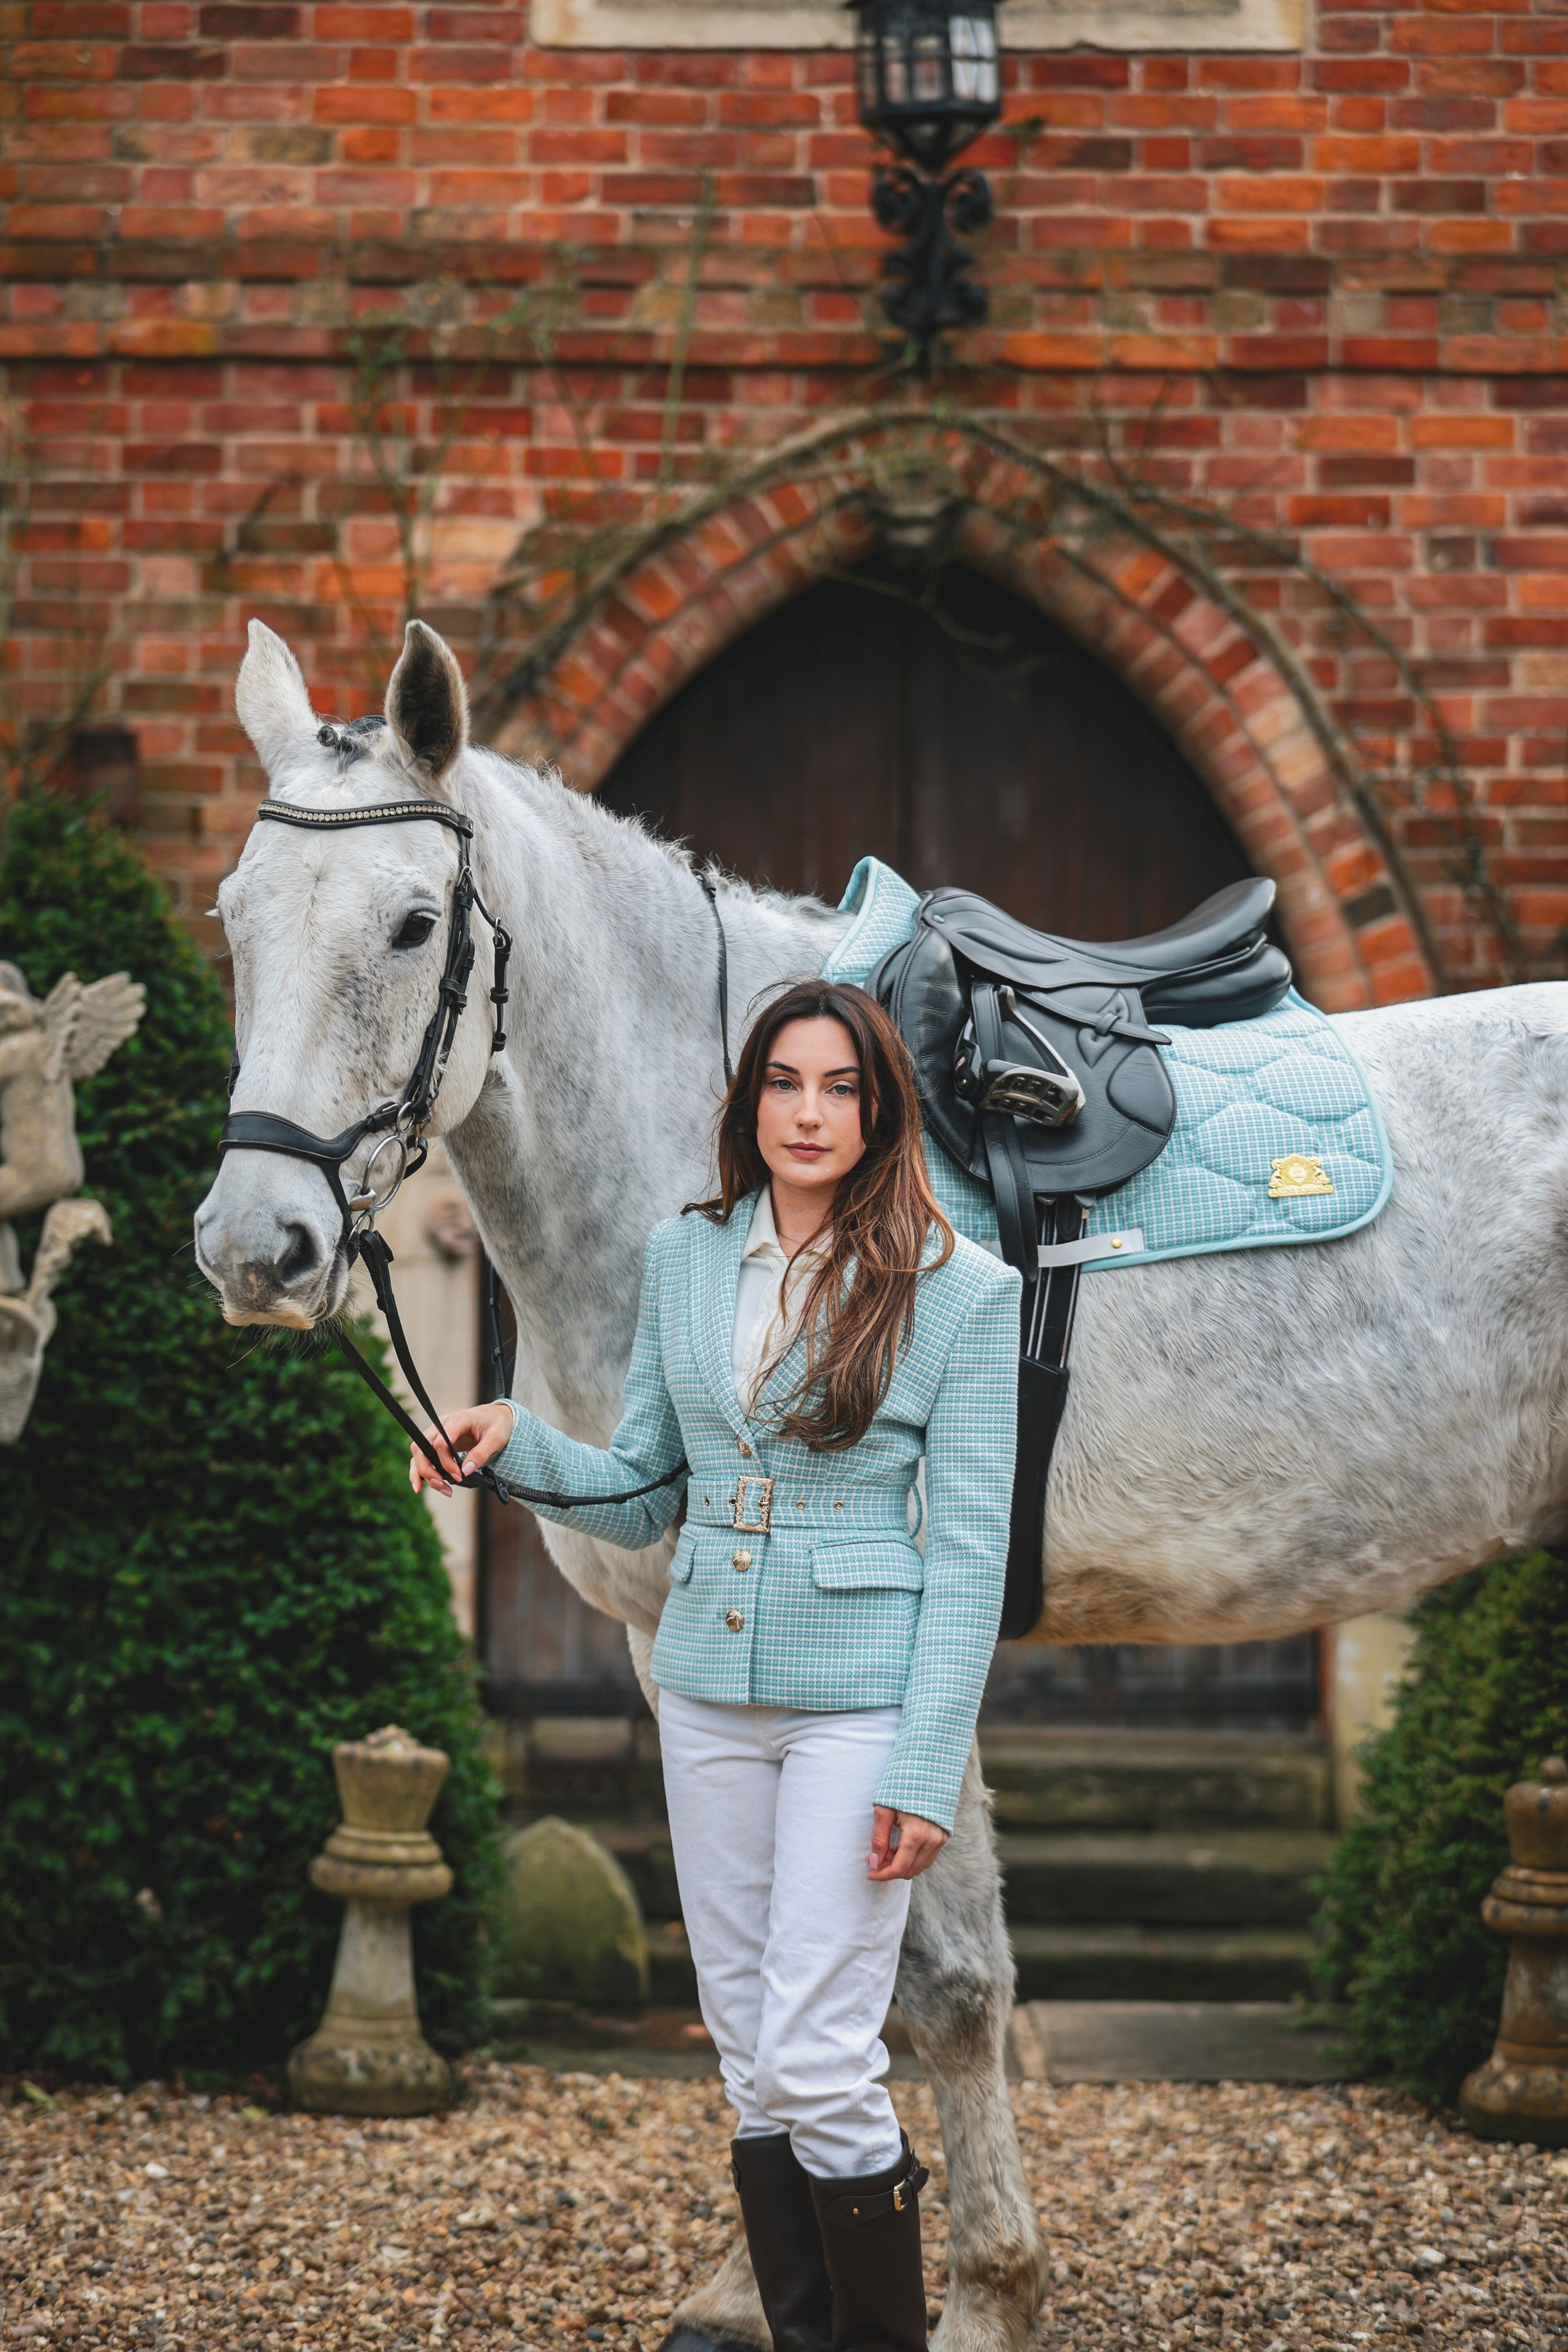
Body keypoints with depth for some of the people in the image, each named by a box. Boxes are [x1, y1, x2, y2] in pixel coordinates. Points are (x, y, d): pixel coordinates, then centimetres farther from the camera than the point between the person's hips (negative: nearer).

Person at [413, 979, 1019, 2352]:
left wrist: (926, 1771, -13)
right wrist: (515, 1443, -8)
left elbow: (968, 1548, -8)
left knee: (819, 2059, -9)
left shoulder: (963, 1292, -7)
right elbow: (640, 1497, 11)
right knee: (748, 2055, 9)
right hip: (708, 1686, 5)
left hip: (862, 1695, -5)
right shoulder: (683, 1258, 6)